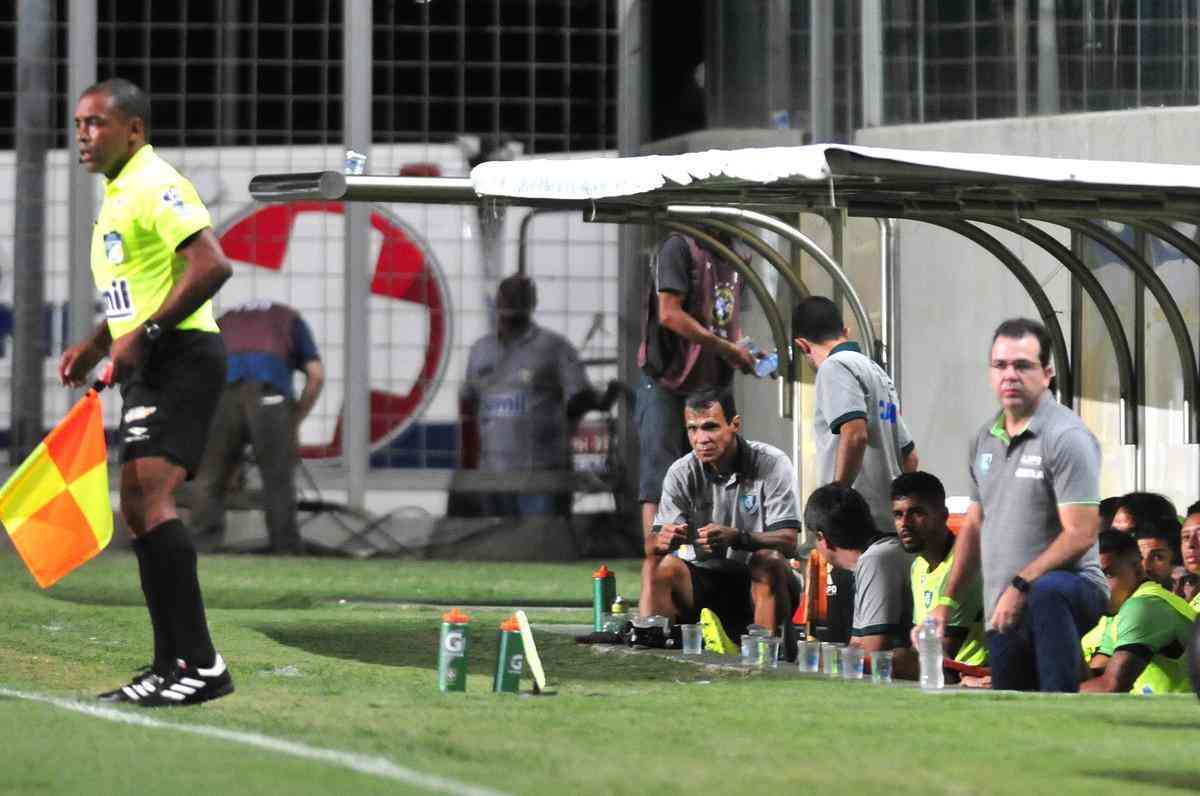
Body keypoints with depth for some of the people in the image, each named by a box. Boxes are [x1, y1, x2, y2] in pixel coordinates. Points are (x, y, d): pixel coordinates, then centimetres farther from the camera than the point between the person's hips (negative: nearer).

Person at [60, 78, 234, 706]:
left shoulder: (154, 186, -12)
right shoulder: (118, 195, 20)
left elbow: (211, 265, -23)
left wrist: (144, 334, -23)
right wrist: (96, 345, 18)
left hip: (180, 357, -11)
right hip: (150, 370, 11)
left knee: (150, 499, -20)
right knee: (137, 511, 9)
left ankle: (201, 664, -23)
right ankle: (171, 667, 12)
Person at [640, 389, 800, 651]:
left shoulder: (772, 465, -11)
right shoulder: (681, 474, -2)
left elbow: (788, 541, -20)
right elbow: (653, 543, -9)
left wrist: (736, 538, -38)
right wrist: (662, 540, -36)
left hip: (762, 584, -3)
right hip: (707, 584, 3)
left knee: (769, 561, -34)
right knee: (657, 565, -21)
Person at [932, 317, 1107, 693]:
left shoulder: (1066, 436, -10)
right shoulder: (985, 440, 14)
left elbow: (1080, 534, -17)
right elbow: (973, 527, 23)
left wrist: (1021, 585, -22)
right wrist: (946, 601, 17)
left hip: (1070, 583, -8)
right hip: (1003, 613, 8)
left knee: (1045, 592, -41)